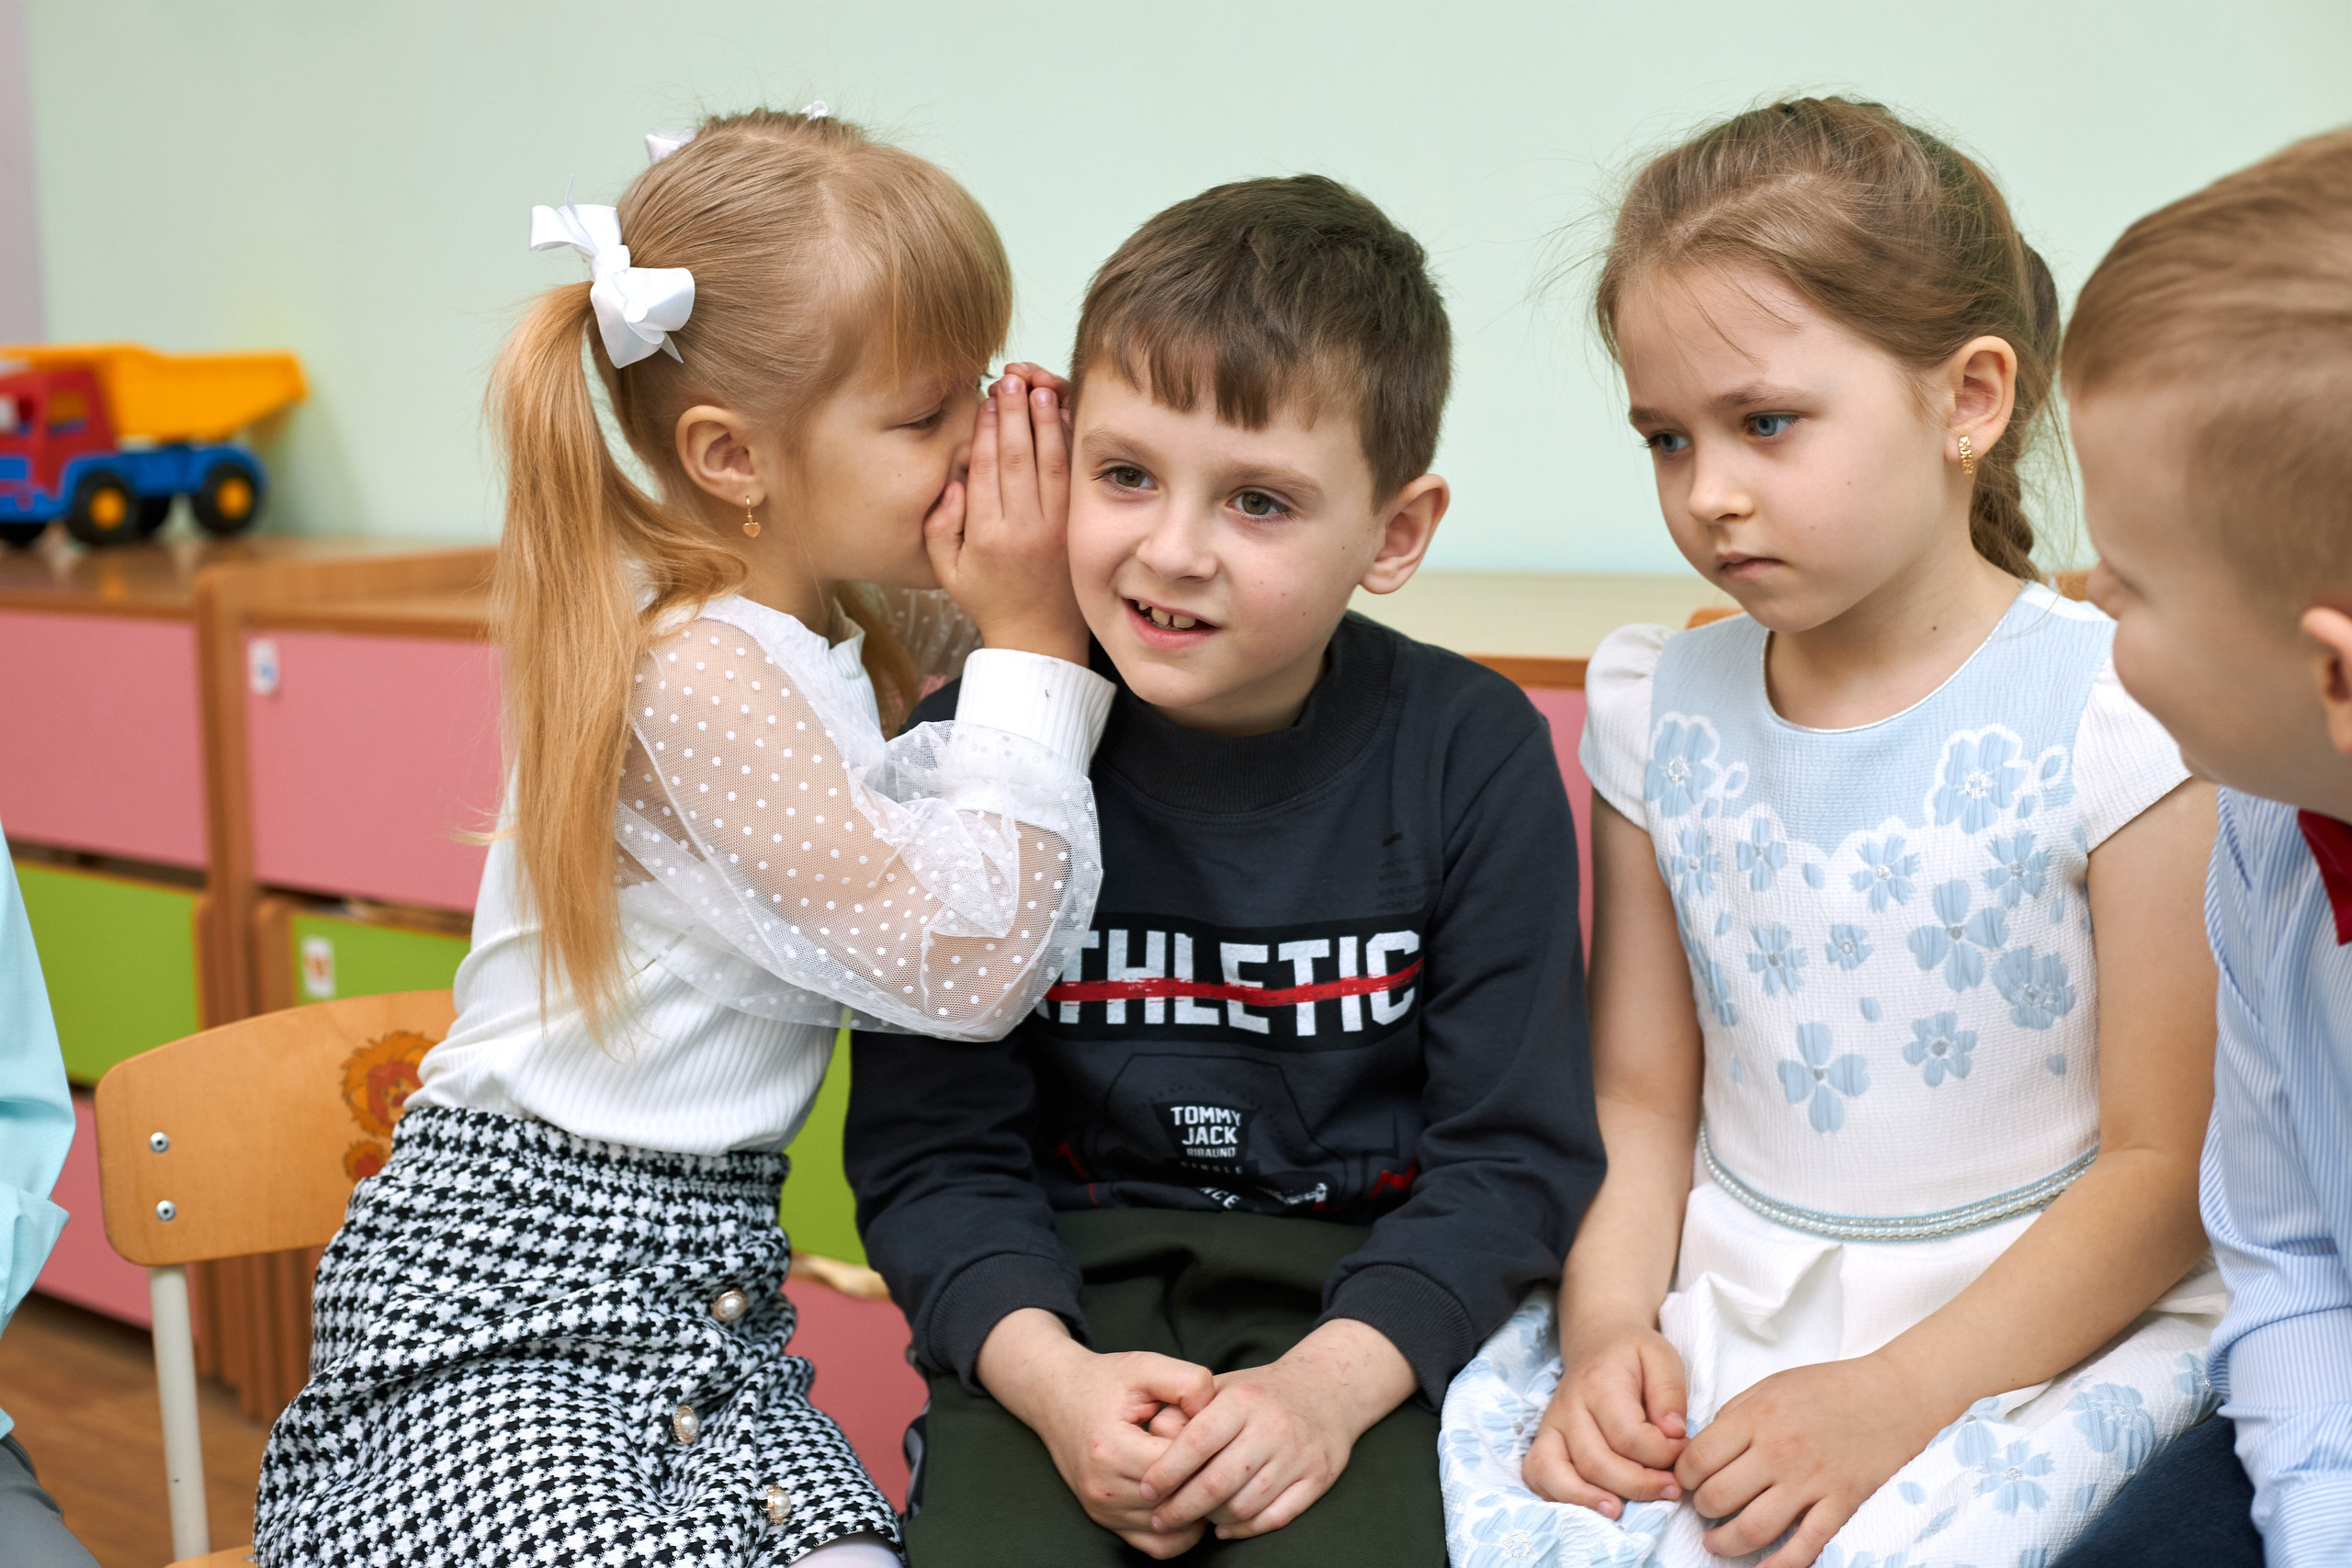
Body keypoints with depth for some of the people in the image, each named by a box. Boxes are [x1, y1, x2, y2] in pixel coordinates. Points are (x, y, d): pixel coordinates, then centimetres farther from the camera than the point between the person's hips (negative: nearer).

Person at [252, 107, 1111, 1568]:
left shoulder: (838, 637, 8)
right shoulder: (692, 665, -19)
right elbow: (969, 963, -18)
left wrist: (1046, 627, 1)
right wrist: (1033, 644, -13)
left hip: (707, 1285, 7)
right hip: (513, 1290, -7)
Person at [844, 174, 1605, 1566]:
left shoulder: (1470, 754, -6)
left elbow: (1516, 1149, -4)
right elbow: (931, 1150, -2)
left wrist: (1333, 1381, -19)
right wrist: (1053, 1379, -19)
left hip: (1364, 1294, 0)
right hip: (1065, 1291, 1)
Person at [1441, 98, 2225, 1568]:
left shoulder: (2125, 716, -10)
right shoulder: (1658, 710, 5)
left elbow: (2169, 1167, -9)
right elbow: (1642, 1096, 9)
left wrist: (1894, 1396, -17)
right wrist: (1608, 1325, -9)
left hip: (2043, 1330, -3)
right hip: (1713, 1308, 4)